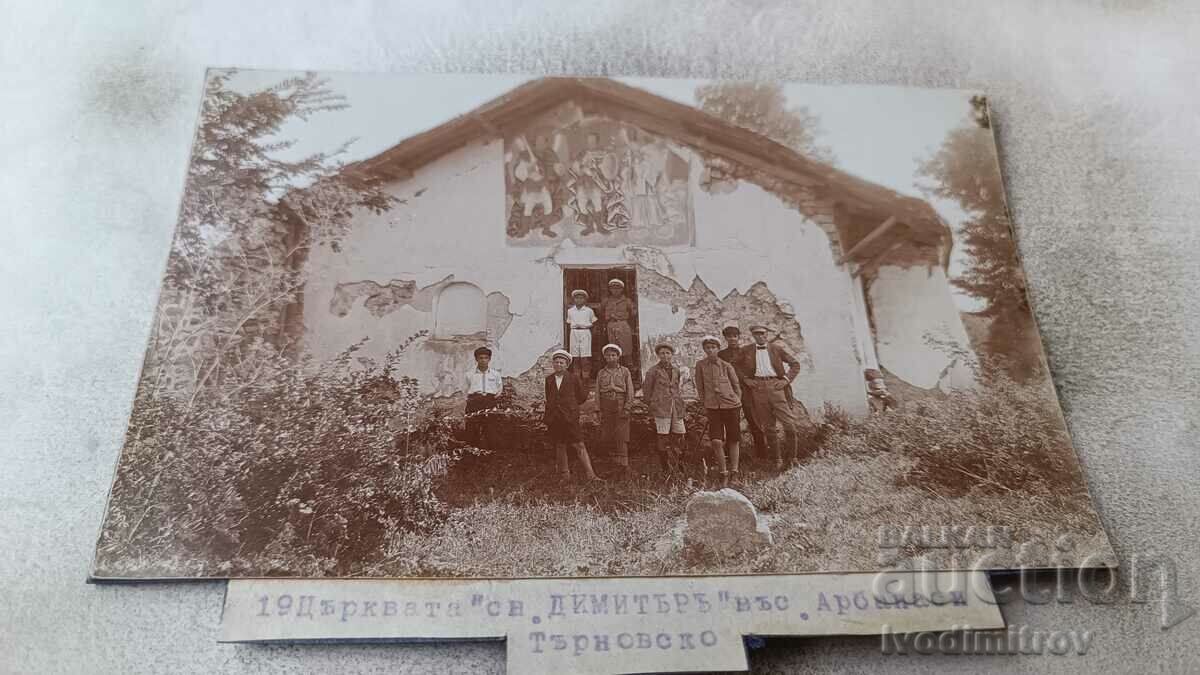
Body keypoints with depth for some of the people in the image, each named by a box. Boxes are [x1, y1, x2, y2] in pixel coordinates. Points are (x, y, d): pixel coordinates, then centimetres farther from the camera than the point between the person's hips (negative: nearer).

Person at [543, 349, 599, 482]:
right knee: (559, 446, 8)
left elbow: (583, 396, 10)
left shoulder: (573, 378, 1)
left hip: (570, 417, -4)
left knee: (579, 446, -7)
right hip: (554, 418, 4)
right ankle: (565, 475, 18)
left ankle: (590, 475, -9)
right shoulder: (549, 379, 10)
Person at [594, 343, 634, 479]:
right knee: (605, 438, 0)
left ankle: (623, 466, -6)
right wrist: (600, 410, 1)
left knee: (621, 437, -8)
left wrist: (627, 408, -8)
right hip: (606, 407, 3)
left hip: (621, 406, -3)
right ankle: (617, 453, 25)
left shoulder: (625, 371, 5)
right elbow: (597, 393, 11)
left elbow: (630, 391, 2)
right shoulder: (601, 373, 11)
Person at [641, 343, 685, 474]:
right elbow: (646, 389, 4)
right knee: (663, 438, -5)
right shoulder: (654, 370, -2)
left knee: (679, 436, 4)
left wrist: (679, 398, 15)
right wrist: (651, 404, 7)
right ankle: (666, 469, 4)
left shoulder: (676, 371, 13)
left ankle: (675, 468, 17)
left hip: (677, 409, 5)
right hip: (661, 409, -5)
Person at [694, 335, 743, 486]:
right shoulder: (700, 365, 0)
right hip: (712, 406, 0)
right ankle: (723, 474, 3)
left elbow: (737, 385, 9)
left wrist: (737, 403, 9)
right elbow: (700, 387, 9)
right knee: (716, 441, -11)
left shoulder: (726, 366, -1)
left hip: (731, 405, 0)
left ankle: (734, 473, 20)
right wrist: (704, 405, 9)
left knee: (733, 440, 7)